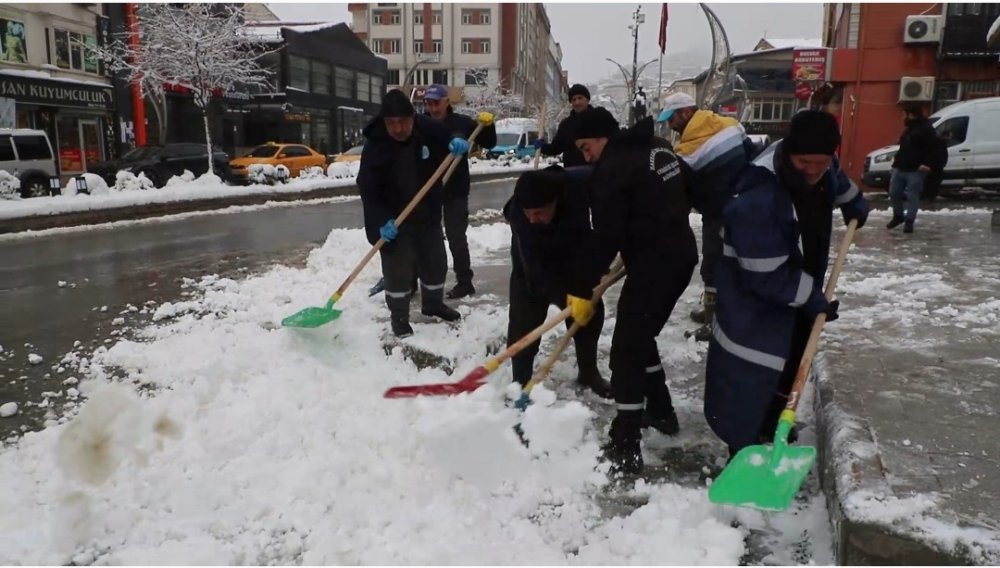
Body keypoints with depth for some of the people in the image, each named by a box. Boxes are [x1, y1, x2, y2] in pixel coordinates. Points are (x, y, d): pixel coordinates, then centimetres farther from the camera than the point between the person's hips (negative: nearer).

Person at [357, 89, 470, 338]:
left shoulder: (429, 129, -11)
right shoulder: (375, 146, -20)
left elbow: (452, 138, 8)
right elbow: (368, 190, -20)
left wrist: (459, 143, -17)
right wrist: (381, 220, -32)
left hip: (428, 214, 4)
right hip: (393, 220, -4)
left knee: (436, 262, 18)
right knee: (398, 271, 2)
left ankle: (433, 304, 40)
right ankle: (399, 317, 20)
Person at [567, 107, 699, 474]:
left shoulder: (613, 169, -14)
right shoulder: (658, 149, 13)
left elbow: (605, 236, -16)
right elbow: (679, 200, 23)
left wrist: (582, 287, -9)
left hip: (653, 265, -10)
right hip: (681, 256, 10)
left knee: (626, 350, -5)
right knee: (641, 336, 23)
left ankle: (625, 447, -3)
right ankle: (661, 411, 36)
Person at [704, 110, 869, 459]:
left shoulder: (822, 168, -9)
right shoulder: (756, 199, -37)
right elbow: (767, 276, -32)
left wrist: (855, 205, 36)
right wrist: (814, 300, -21)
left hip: (799, 289, 9)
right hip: (755, 301, -9)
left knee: (792, 364, 22)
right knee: (751, 380, -7)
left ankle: (771, 430, 42)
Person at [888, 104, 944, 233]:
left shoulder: (926, 130, -11)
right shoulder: (909, 129, 19)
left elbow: (936, 148, -17)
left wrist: (929, 164, -23)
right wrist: (897, 159, 22)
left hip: (915, 171, -9)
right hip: (900, 168, 9)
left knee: (912, 196, -5)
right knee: (894, 192, 10)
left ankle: (909, 221, 0)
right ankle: (898, 216, 26)